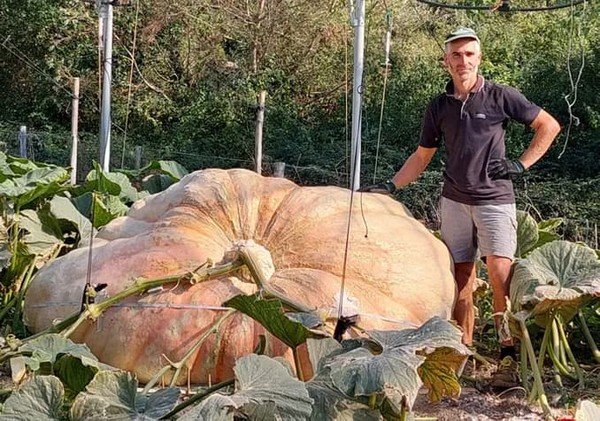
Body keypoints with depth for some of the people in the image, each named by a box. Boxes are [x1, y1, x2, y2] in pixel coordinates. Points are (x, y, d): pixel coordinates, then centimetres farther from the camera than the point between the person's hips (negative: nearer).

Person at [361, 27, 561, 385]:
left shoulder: (500, 96, -3)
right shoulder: (439, 107, 7)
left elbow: (549, 126, 4)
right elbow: (422, 157, 15)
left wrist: (521, 164, -5)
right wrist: (390, 187, 6)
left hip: (495, 199, -3)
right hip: (455, 201, 4)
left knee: (500, 271, -17)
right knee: (462, 277, 5)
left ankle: (510, 343, 0)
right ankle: (465, 350, 13)